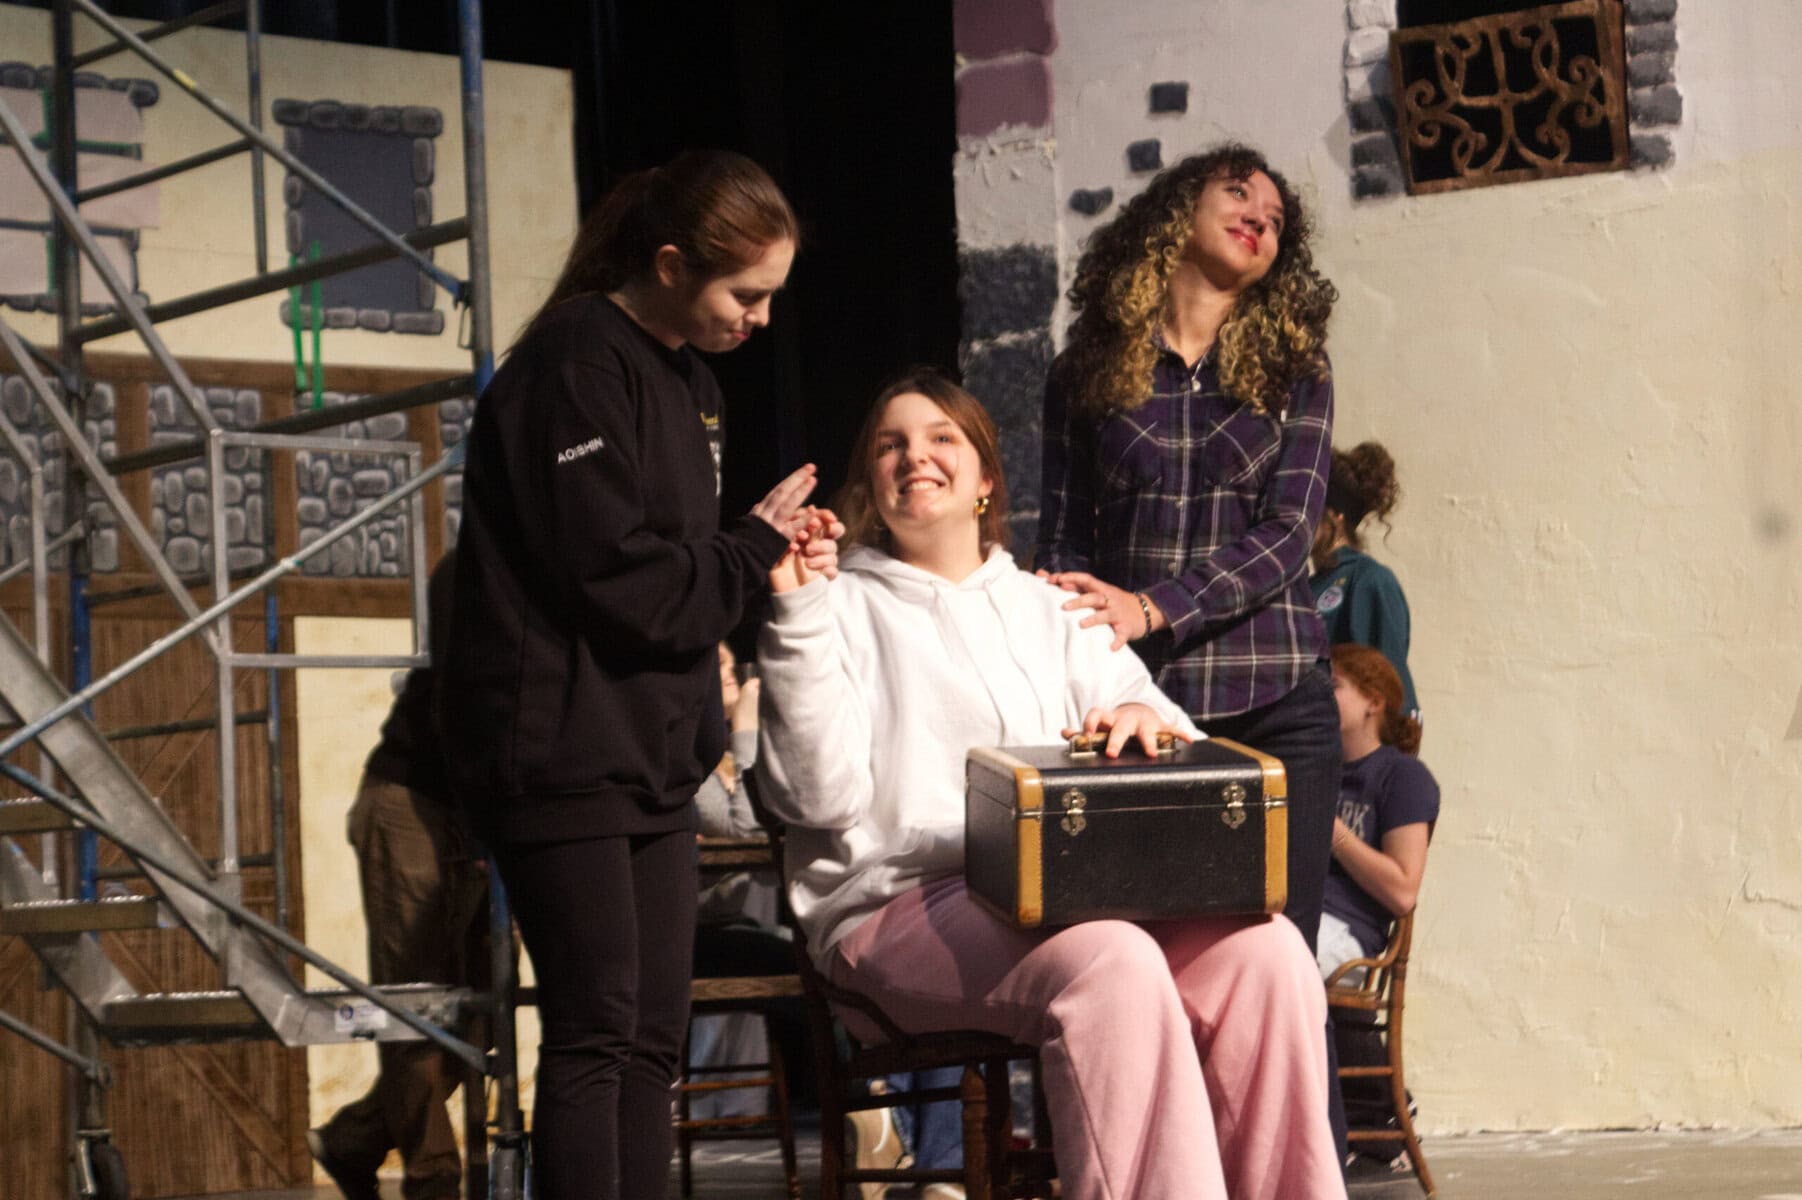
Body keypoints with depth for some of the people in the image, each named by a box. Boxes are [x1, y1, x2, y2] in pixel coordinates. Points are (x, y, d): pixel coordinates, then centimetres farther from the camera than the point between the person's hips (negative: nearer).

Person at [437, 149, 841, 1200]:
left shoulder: (686, 380, 17)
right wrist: (755, 551, -8)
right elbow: (614, 574, -21)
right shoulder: (576, 366, -14)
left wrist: (775, 554, 1)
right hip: (563, 750, -9)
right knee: (595, 1034, -8)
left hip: (650, 753, 9)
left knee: (653, 1038, 8)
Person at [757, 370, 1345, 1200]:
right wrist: (800, 617, -10)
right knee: (1113, 963, -35)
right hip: (899, 905, -5)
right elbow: (820, 796, -4)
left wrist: (1144, 719, -8)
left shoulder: (1044, 611, 25)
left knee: (1264, 947, -24)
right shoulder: (846, 610, 11)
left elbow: (1171, 742, 17)